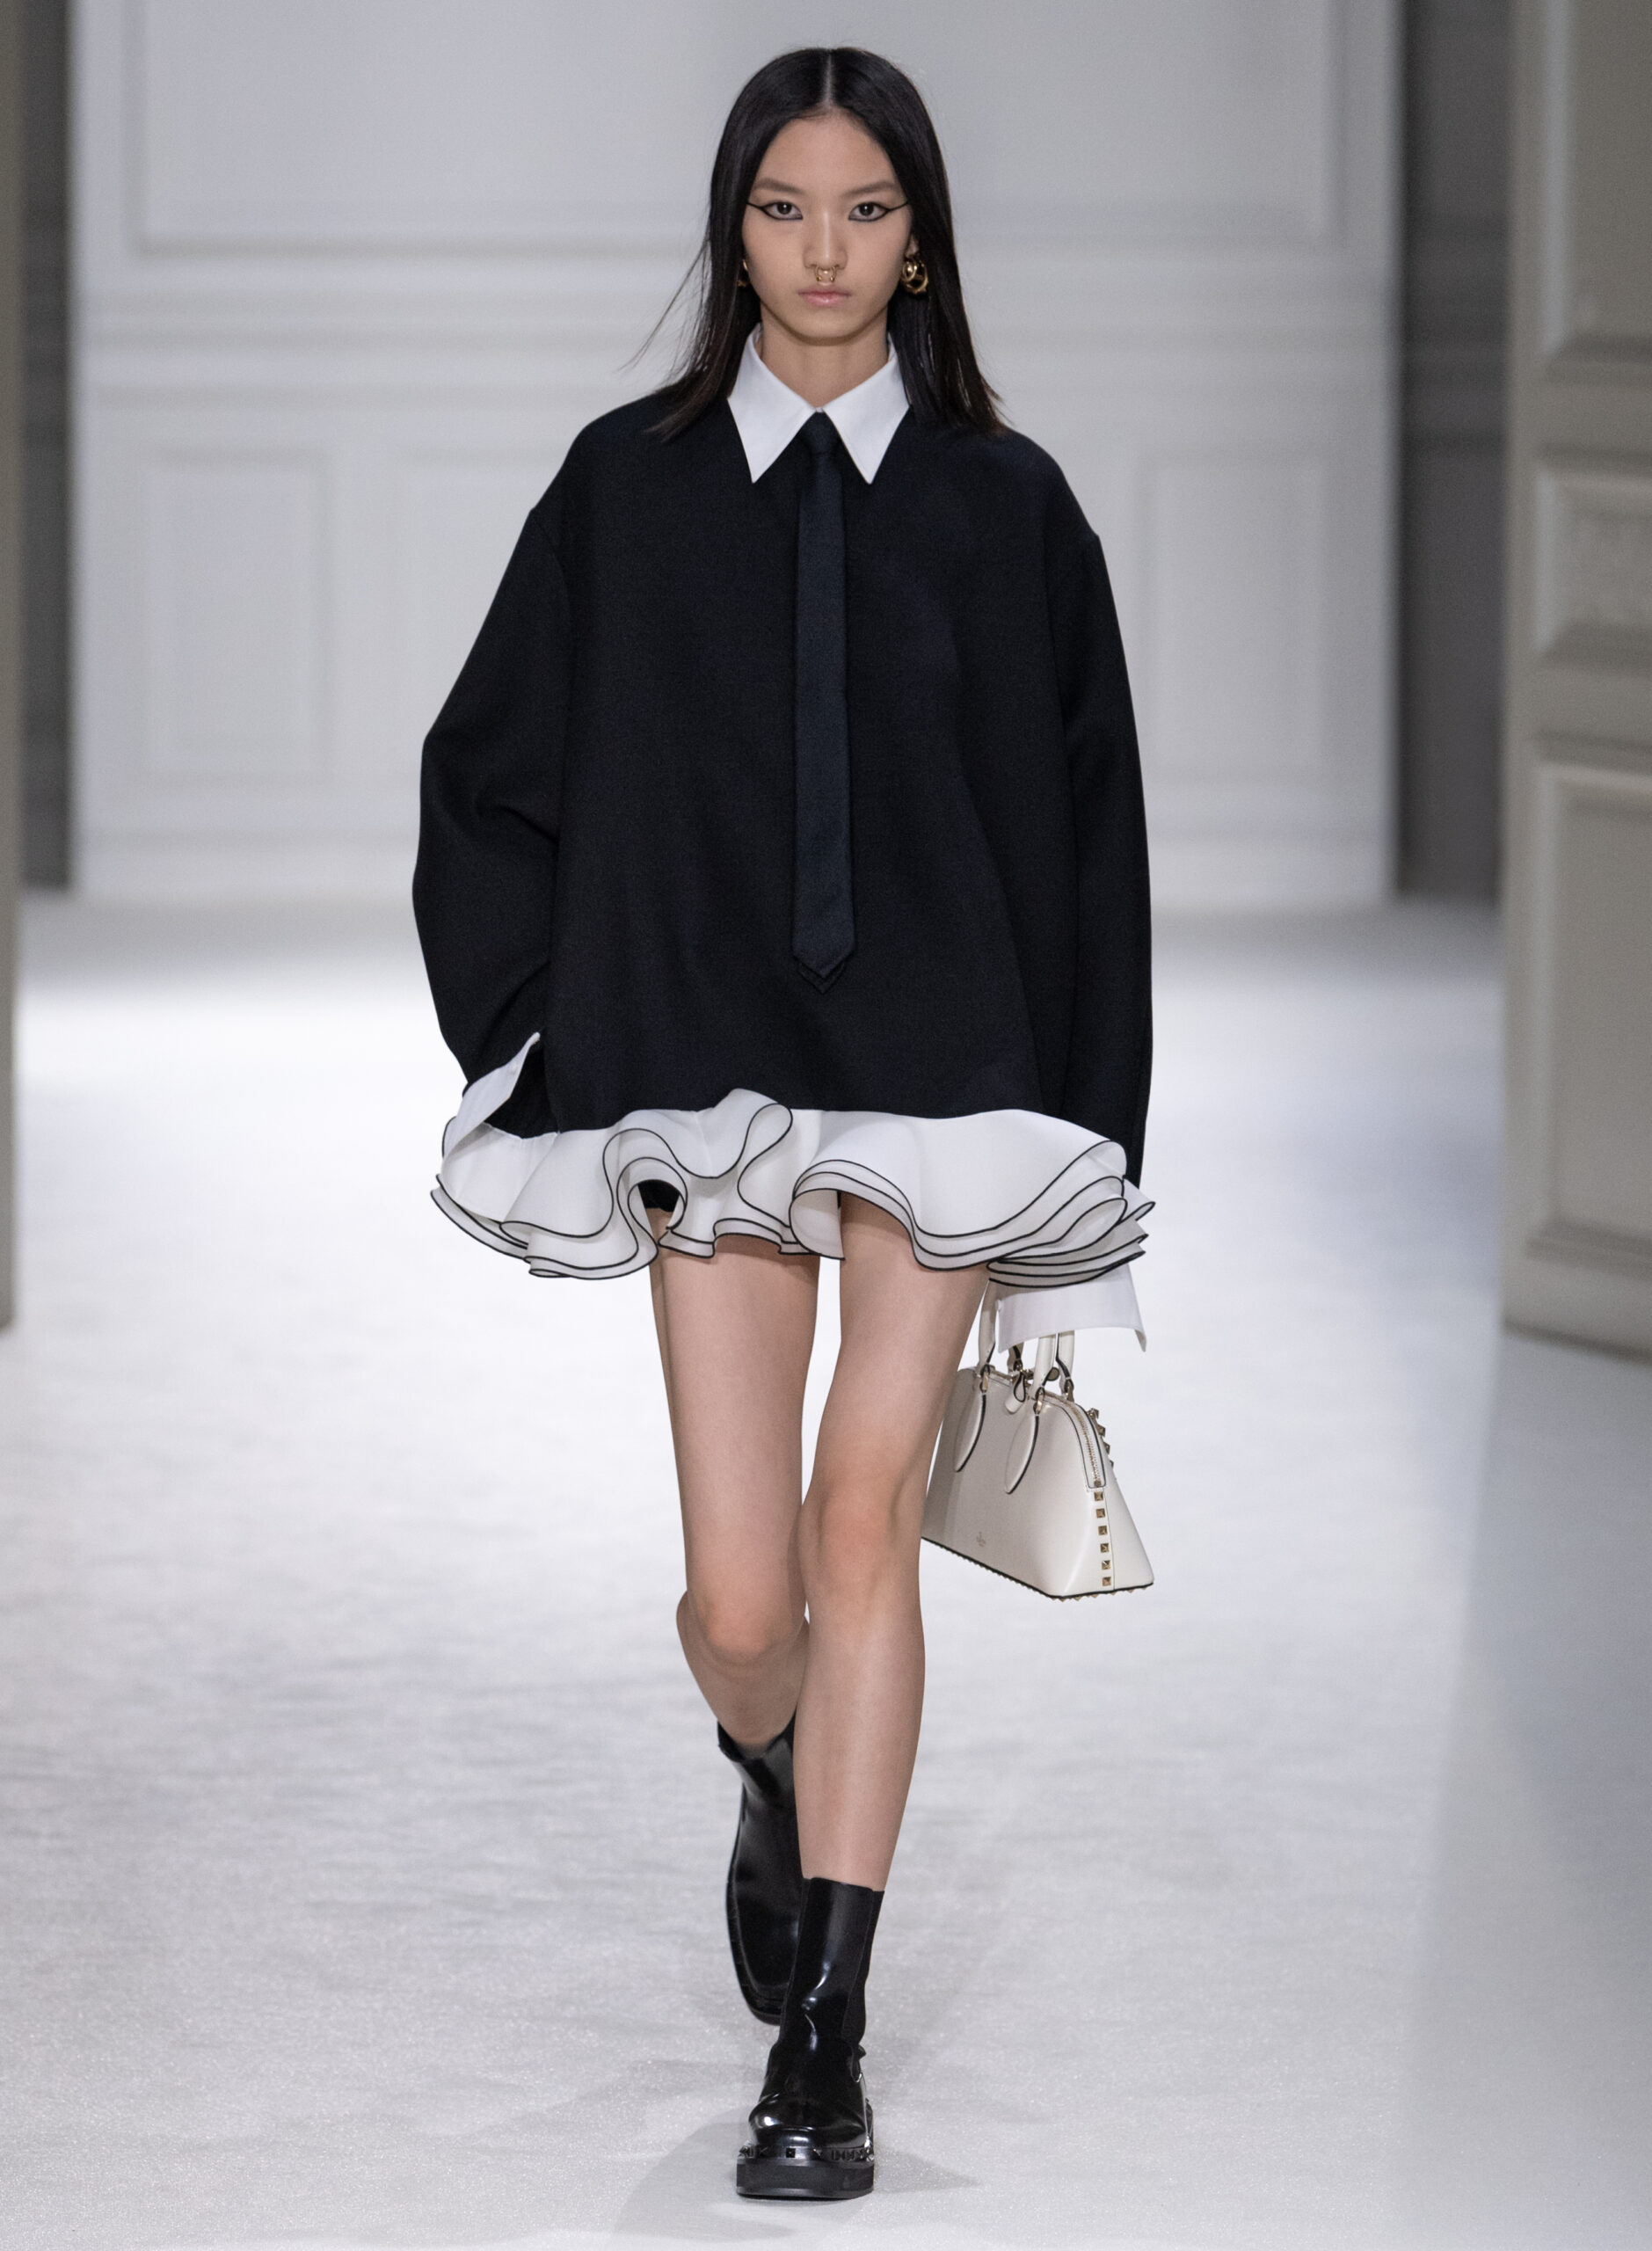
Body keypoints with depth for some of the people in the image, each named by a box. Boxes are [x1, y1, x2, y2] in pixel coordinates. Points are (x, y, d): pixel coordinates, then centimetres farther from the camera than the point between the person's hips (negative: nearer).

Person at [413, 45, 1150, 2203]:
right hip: (707, 1076, 1)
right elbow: (491, 776, 12)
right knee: (739, 1602, -2)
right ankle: (782, 1787, 36)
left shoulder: (1003, 504, 4)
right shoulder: (631, 486, 5)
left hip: (938, 1067, -1)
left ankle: (825, 2038, -5)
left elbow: (1082, 828, 6)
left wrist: (1078, 1124, 3)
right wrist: (556, 1024, 3)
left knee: (864, 1521, -11)